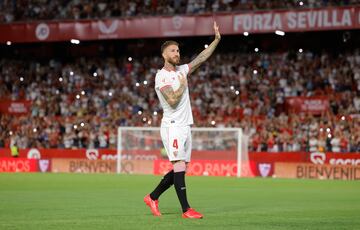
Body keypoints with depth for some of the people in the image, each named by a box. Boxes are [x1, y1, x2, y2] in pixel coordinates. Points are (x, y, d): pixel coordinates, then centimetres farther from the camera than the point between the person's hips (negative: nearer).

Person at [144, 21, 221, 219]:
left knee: (180, 169, 8)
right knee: (179, 167, -12)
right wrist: (183, 85, -5)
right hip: (173, 126, -8)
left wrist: (216, 39, 10)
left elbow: (201, 58, 16)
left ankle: (153, 197, 21)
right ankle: (186, 210, -14)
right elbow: (172, 100, -18)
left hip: (185, 126, 8)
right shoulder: (162, 76, -8)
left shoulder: (181, 70, 16)